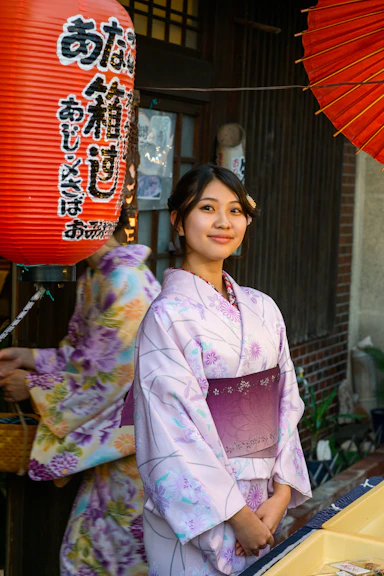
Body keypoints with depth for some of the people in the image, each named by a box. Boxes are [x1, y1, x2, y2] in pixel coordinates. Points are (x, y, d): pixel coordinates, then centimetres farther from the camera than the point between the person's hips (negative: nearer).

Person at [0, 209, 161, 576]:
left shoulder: (125, 281, -21)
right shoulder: (94, 278, 8)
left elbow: (108, 379, -21)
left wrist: (33, 387, -11)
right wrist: (31, 358, 4)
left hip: (131, 443, -9)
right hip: (109, 435, 9)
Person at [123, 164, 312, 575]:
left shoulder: (263, 309, 6)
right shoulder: (169, 315, -12)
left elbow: (287, 402, 7)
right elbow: (175, 430, -15)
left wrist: (282, 493, -4)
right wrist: (236, 515, -15)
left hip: (263, 506, 6)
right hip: (195, 511, -5)